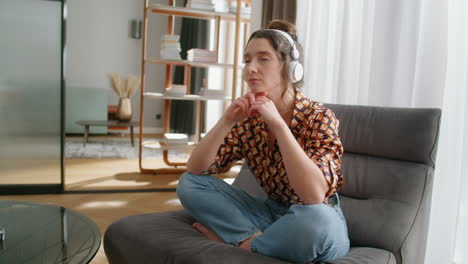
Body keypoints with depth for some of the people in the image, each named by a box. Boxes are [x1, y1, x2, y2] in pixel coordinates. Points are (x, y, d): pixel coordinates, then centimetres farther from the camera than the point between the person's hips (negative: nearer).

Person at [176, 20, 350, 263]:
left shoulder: (319, 117, -19)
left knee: (314, 220, -40)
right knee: (189, 183, -7)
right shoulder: (249, 118, -5)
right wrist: (227, 121, -23)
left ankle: (241, 242, -14)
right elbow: (195, 170, -8)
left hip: (319, 223, -4)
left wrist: (277, 123, -34)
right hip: (273, 213, 4)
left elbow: (315, 195, -35)